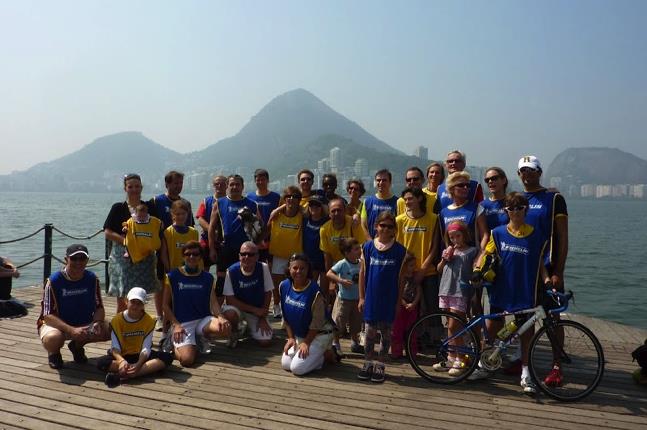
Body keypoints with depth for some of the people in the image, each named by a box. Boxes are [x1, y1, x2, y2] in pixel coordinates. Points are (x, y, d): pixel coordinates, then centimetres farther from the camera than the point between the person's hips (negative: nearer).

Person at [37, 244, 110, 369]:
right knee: (53, 338, -38)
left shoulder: (92, 279, -6)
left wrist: (97, 323, -24)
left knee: (109, 330, -20)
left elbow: (99, 308, -1)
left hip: (85, 324, 4)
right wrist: (71, 330, -35)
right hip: (58, 325, -4)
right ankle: (54, 353, 3)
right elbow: (48, 316, -21)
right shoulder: (53, 281, -18)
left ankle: (77, 345, 10)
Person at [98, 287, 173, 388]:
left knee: (167, 357, -27)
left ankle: (123, 376, -36)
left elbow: (146, 348, -14)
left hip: (140, 356, 0)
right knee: (101, 363, -31)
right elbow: (115, 347, -14)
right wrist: (121, 360, -36)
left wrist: (138, 364, -33)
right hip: (123, 356, 0)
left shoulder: (149, 320, -8)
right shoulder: (117, 320, -8)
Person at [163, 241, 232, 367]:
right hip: (182, 323, -3)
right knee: (187, 359, -26)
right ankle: (176, 344, 10)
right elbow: (166, 304, 1)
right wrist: (176, 325, -14)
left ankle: (203, 338, 5)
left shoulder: (208, 277, 8)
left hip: (203, 320, 3)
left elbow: (213, 302, 0)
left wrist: (220, 317, -22)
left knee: (225, 329, -29)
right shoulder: (173, 276, 0)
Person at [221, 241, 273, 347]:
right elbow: (229, 299, -17)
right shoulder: (231, 271, -19)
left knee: (266, 341, -13)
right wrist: (254, 310, -19)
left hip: (258, 311, 2)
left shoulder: (263, 268, -15)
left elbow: (268, 293, -5)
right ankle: (235, 332, 0)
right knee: (229, 313, -37)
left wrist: (263, 318, -7)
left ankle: (250, 326, 22)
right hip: (237, 308, -2)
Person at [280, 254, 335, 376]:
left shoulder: (314, 292, -25)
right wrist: (291, 337, 0)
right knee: (285, 364, -1)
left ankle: (324, 354, 7)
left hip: (318, 335, -6)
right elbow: (286, 317, 3)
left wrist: (306, 342, -14)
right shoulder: (284, 286, -6)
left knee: (297, 368, -16)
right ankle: (315, 354, 18)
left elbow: (316, 323, -17)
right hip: (298, 335, 7)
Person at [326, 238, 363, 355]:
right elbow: (329, 274, -21)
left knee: (355, 324, 18)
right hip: (344, 299, -5)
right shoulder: (342, 264, -17)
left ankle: (355, 344, 34)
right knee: (338, 323, 4)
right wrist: (341, 280, -28)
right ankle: (335, 344, 20)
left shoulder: (360, 264, 0)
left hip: (357, 299, 6)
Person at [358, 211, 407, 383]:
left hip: (389, 299, 0)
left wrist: (399, 301, 0)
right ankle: (368, 363, 23)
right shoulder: (367, 247, -1)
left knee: (386, 332, 9)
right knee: (370, 331, 7)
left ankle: (380, 366, 22)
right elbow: (362, 273, 3)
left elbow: (401, 277, 1)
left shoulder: (399, 250, -4)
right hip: (371, 298, 1)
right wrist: (361, 297, 2)